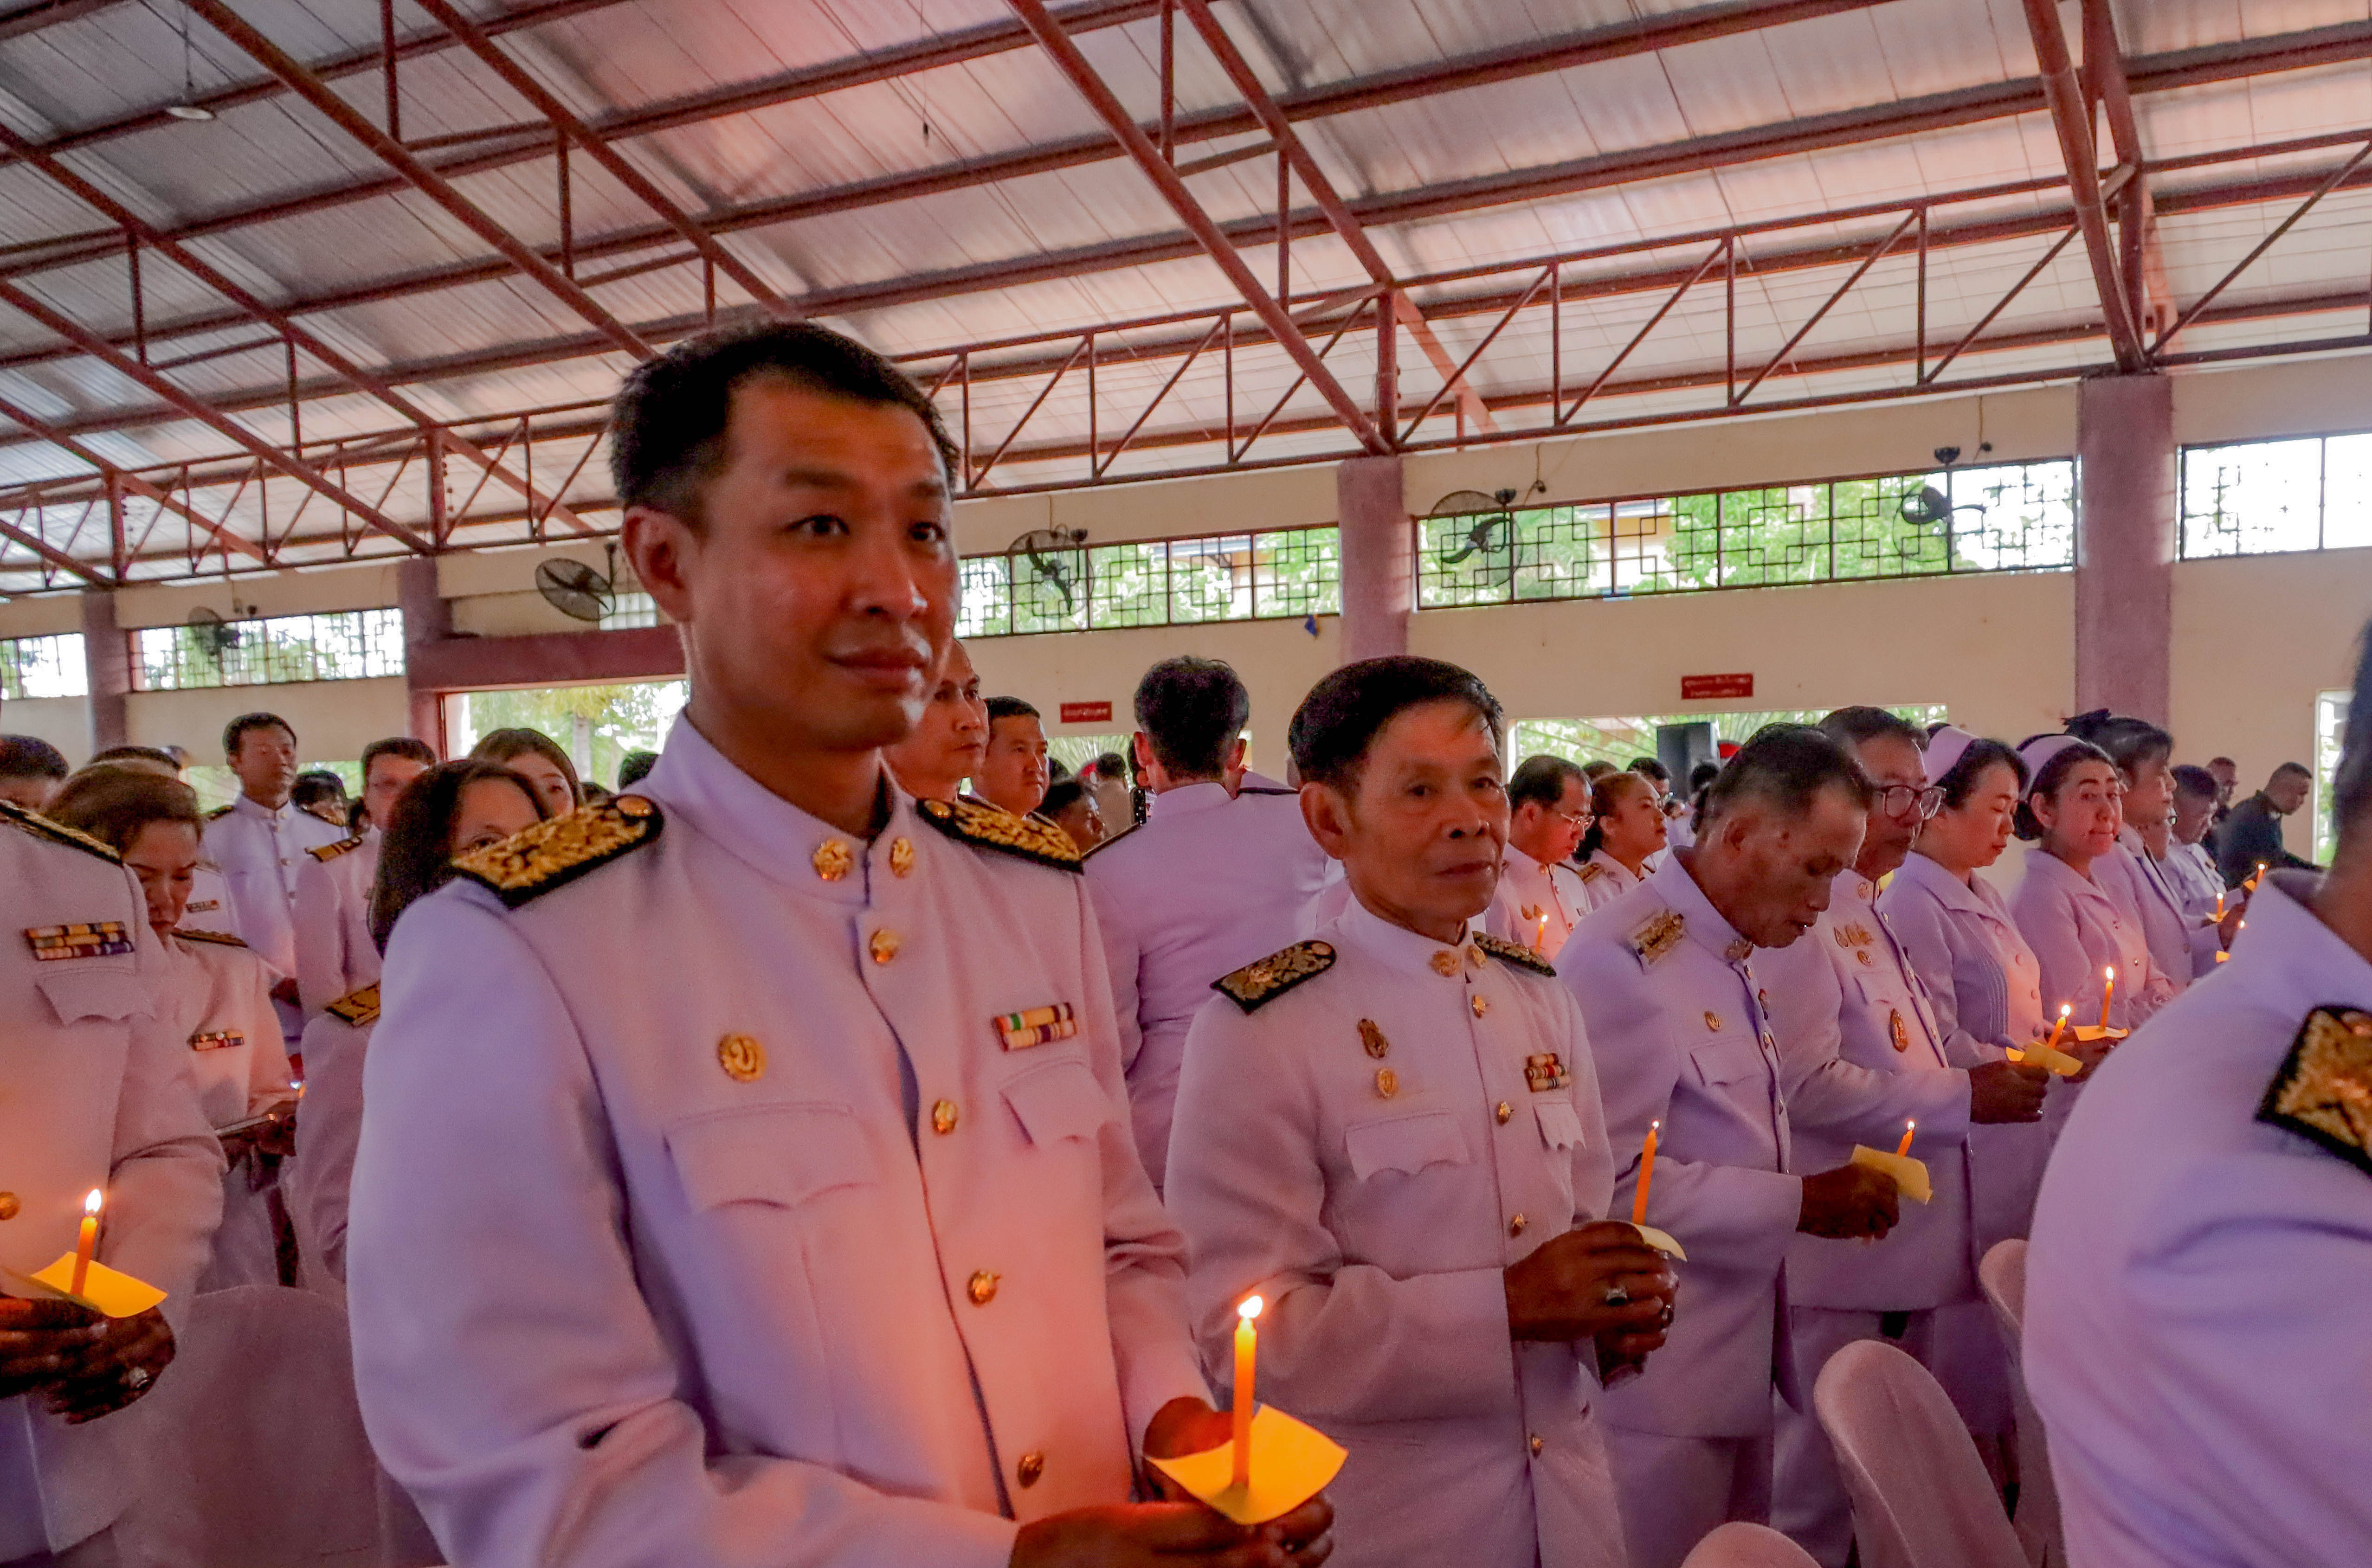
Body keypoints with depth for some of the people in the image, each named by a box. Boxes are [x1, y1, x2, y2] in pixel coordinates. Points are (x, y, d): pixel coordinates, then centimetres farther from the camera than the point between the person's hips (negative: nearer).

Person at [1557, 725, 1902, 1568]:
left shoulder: (1731, 959, 10)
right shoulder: (1623, 963, -22)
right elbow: (1613, 1184, -26)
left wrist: (1832, 1191, 5)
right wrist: (1799, 1203, -19)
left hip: (1740, 1363, 9)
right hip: (1658, 1386, -9)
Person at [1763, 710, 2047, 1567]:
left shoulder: (1875, 917, 16)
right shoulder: (1803, 912, -16)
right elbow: (1809, 1084, -25)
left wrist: (1993, 1076, 7)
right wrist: (1964, 1096, -17)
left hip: (1909, 1245, 10)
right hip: (1838, 1248, -10)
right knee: (1820, 1475, 4)